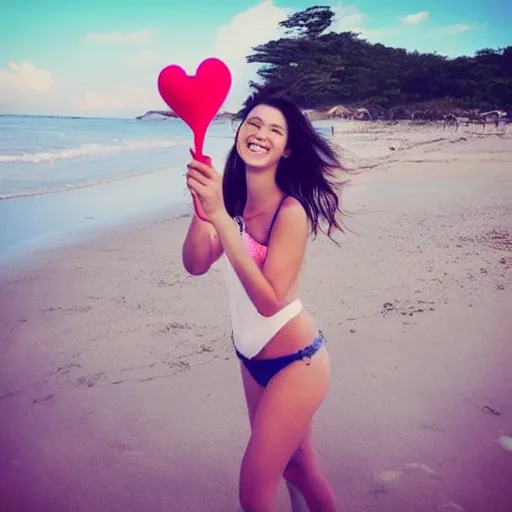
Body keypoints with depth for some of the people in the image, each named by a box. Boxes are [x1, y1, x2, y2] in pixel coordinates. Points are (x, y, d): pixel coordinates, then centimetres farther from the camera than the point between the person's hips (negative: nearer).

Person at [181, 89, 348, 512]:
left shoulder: (290, 211, -23)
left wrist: (219, 216, -34)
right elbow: (196, 264, -11)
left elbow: (269, 300, -30)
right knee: (299, 468, 22)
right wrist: (203, 206, -28)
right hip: (253, 359, 6)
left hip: (295, 361, -6)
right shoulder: (233, 199, -3)